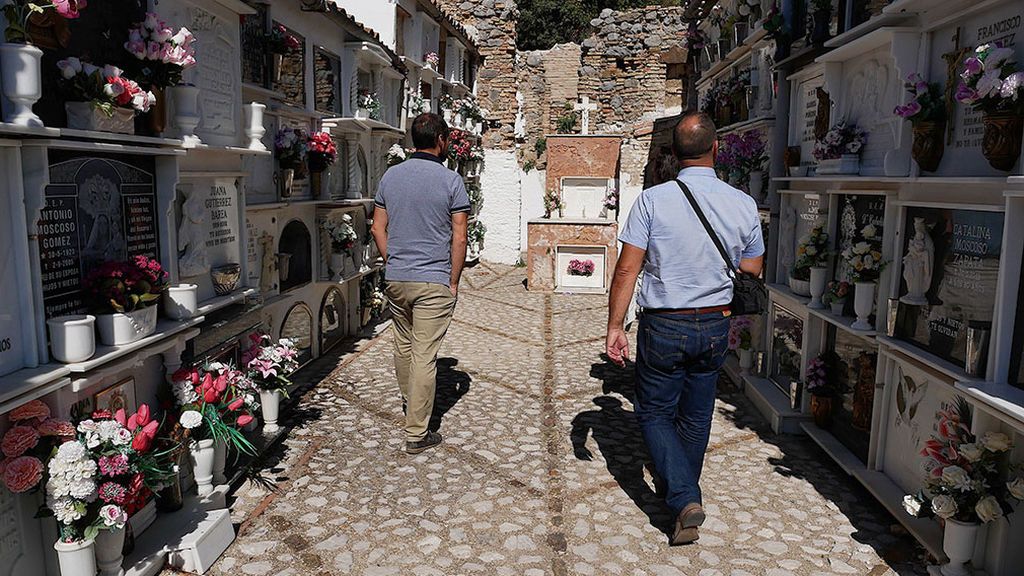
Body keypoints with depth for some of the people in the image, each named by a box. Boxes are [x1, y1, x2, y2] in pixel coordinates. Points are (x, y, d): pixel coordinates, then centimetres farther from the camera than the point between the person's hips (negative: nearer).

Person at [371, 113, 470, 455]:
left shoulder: (391, 176, 5)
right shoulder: (451, 181, -9)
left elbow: (378, 228, 9)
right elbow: (459, 239, -10)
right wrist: (453, 282, -1)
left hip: (396, 279, 6)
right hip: (434, 283, -5)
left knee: (403, 345, 23)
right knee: (425, 356, -1)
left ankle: (409, 401, 46)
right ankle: (416, 434, 6)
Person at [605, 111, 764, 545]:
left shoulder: (652, 200, -13)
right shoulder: (743, 205, -4)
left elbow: (627, 269, -14)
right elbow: (752, 273, 7)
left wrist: (615, 326, -7)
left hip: (663, 327, -3)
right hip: (715, 328, 3)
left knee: (654, 413, 12)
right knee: (695, 416, 20)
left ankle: (684, 498, -3)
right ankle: (684, 490, 38)